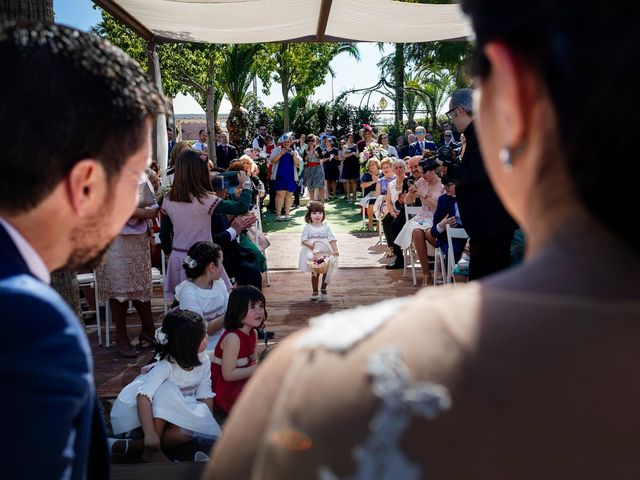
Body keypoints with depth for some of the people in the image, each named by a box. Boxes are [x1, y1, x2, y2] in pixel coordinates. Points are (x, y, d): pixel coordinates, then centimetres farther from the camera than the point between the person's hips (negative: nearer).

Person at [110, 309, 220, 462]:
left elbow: (205, 395, -10)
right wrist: (150, 434, -52)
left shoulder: (203, 360, -15)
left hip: (168, 415, 5)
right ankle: (152, 450, -27)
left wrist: (208, 424, -22)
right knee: (167, 391, -35)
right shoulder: (165, 366, -32)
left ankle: (124, 446, -21)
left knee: (187, 431, -28)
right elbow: (143, 396, -44)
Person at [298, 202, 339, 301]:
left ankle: (323, 290, 26)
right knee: (315, 273, 5)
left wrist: (335, 250, -14)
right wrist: (310, 245, -26)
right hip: (313, 254, -2)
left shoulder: (326, 227, 3)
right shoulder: (307, 227, -1)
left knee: (326, 272, 5)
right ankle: (315, 292, 19)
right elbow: (303, 240, -7)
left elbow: (332, 239, -2)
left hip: (326, 253, 2)